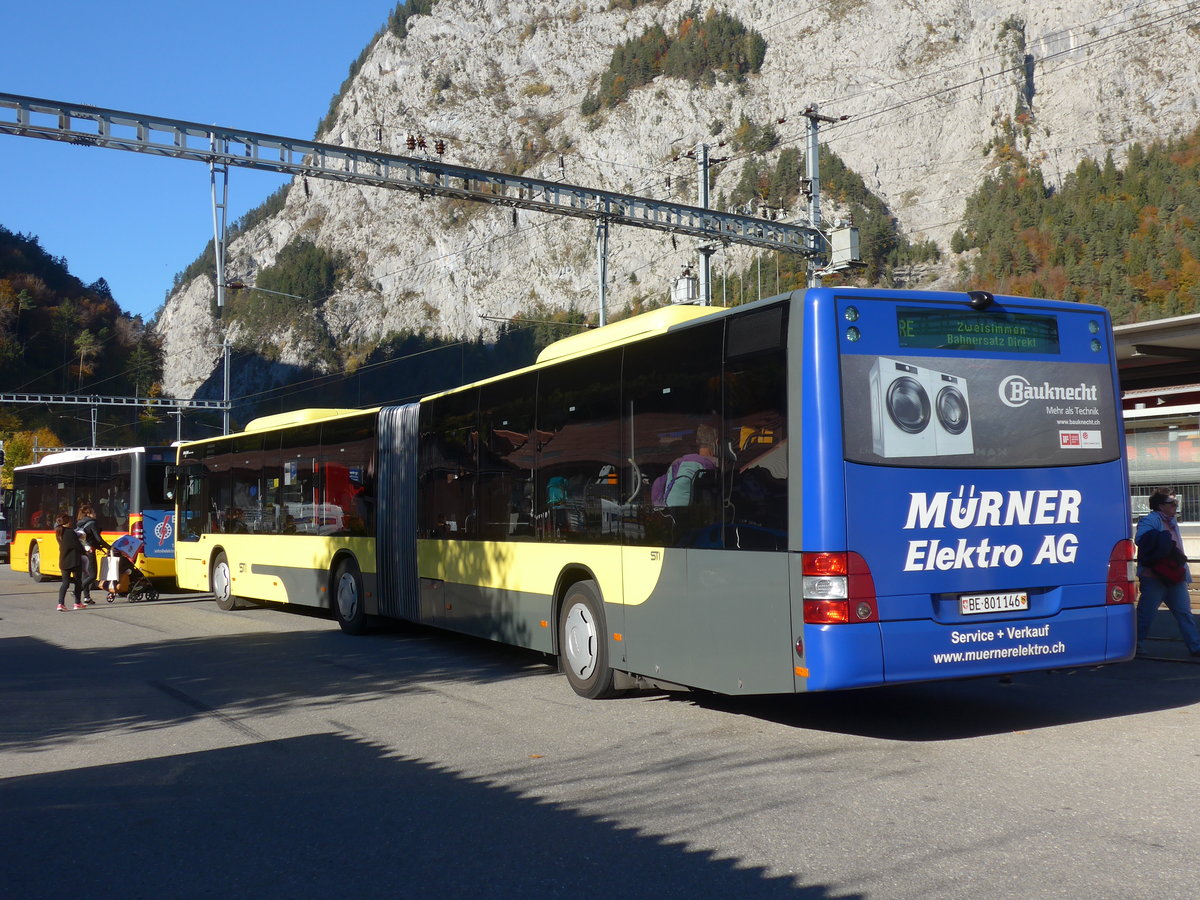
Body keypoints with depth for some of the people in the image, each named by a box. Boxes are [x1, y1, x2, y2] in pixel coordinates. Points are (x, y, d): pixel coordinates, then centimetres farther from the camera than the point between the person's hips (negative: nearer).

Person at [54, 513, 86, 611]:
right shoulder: (70, 532, -16)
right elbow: (78, 546, -15)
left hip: (63, 561, 6)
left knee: (65, 582, 7)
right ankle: (77, 603, 16)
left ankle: (61, 603, -9)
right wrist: (85, 551, 4)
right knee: (78, 582, 10)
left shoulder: (59, 532, 6)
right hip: (74, 561, -6)